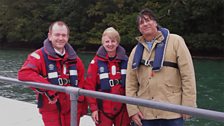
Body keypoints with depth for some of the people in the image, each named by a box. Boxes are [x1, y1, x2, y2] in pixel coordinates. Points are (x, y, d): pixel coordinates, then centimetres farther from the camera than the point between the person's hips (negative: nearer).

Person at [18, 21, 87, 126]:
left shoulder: (73, 58, 4)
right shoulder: (40, 56, -13)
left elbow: (81, 82, 10)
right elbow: (24, 73, -28)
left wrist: (81, 106, 6)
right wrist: (49, 91, -29)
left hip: (72, 109, 5)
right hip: (51, 110, -5)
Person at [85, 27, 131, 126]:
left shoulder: (125, 60, 1)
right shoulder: (96, 62, -7)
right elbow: (89, 86, -7)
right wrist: (93, 108, -9)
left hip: (122, 108, 3)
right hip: (104, 109, -2)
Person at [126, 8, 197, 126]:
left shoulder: (175, 41, -1)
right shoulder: (136, 50, 10)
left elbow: (188, 75, -5)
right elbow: (131, 83, 8)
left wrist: (188, 106, -9)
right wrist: (132, 109, 0)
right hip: (145, 113, 4)